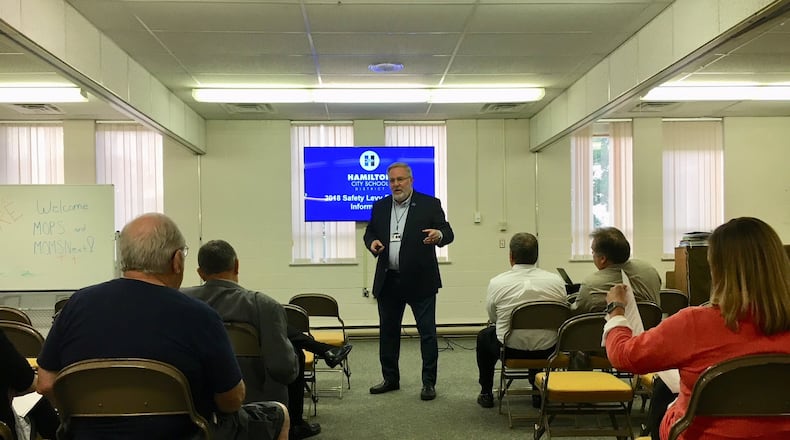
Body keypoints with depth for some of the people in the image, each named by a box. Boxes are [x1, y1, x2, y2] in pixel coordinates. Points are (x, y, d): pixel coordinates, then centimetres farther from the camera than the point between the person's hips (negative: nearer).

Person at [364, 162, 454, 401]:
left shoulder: (429, 204, -4)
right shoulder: (380, 207, 9)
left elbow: (448, 233, -7)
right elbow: (369, 232, 15)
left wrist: (439, 234, -31)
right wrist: (372, 242, -9)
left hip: (419, 280, -4)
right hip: (388, 281, 4)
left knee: (427, 332, 0)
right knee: (388, 331, 13)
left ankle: (429, 382, 10)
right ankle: (390, 379, 27)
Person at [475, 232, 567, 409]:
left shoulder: (497, 282, -13)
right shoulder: (556, 281, -8)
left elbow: (492, 317, 3)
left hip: (510, 349, -2)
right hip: (547, 351, 2)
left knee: (484, 336, 30)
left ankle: (486, 394, 36)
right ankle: (538, 390, 37)